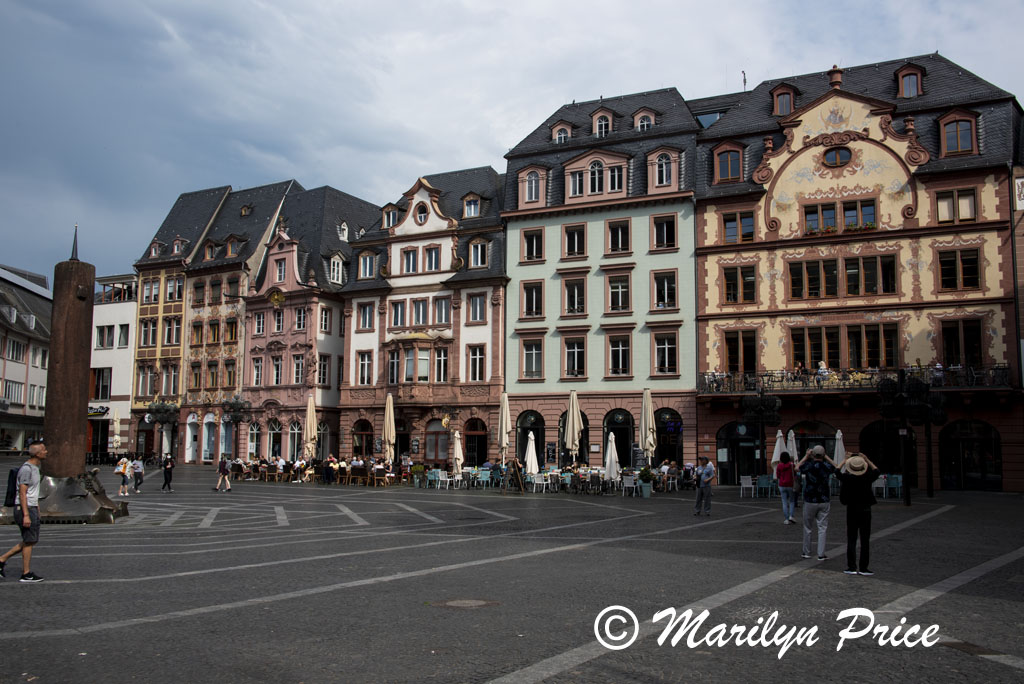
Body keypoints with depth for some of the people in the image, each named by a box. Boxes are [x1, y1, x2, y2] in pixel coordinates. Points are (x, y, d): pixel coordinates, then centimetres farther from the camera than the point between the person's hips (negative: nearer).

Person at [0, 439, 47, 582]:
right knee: (29, 541, -1)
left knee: (31, 540, 14)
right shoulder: (26, 469, -18)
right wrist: (26, 515, -23)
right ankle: (26, 574, 7)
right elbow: (22, 493, -20)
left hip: (32, 508, 10)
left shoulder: (35, 467, 13)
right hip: (24, 508, -10)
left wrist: (37, 509, 24)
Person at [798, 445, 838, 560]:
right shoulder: (826, 466, -6)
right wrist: (826, 457, 20)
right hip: (824, 501, 1)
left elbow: (797, 468, 11)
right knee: (822, 528, 3)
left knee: (807, 527, 11)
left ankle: (806, 552, 18)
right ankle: (821, 554, 0)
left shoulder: (809, 466, -11)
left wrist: (806, 456, 16)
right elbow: (835, 467, 19)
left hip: (810, 501, -1)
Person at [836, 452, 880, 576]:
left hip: (851, 511, 0)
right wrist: (867, 460, 17)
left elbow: (838, 472, 8)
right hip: (865, 511, 0)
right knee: (865, 540, 5)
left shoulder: (847, 479, -13)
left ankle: (852, 567, 4)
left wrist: (845, 460, 16)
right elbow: (876, 471, 9)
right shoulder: (867, 479, -11)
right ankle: (863, 568, 5)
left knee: (851, 540, 5)